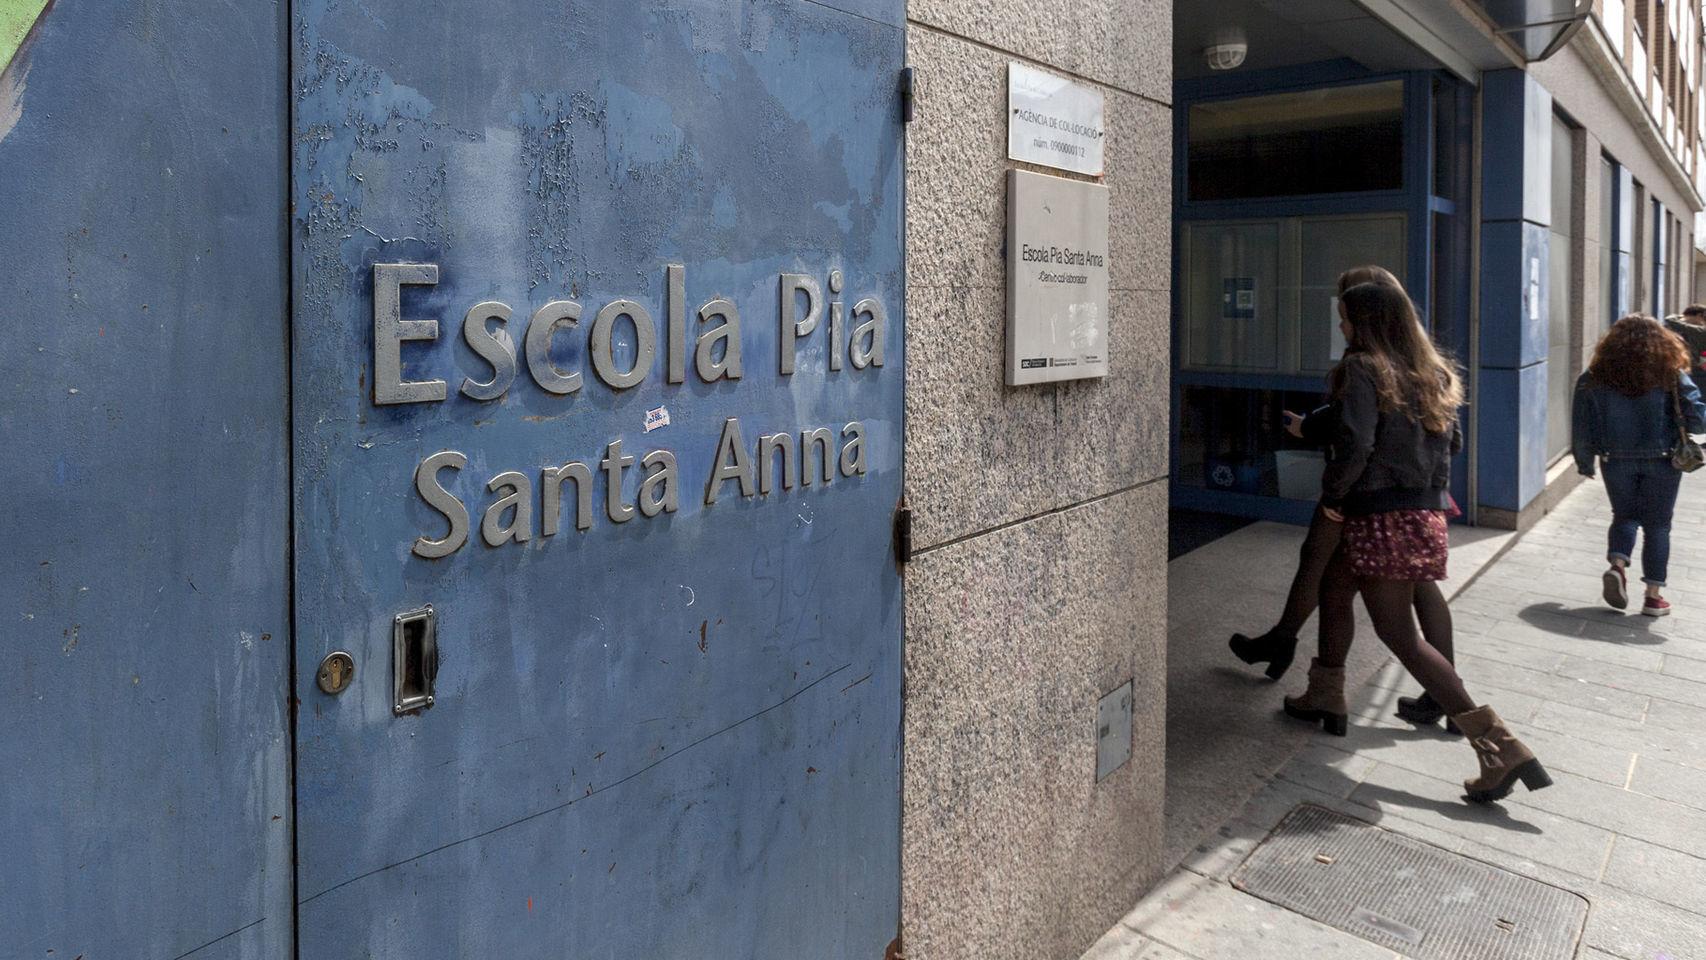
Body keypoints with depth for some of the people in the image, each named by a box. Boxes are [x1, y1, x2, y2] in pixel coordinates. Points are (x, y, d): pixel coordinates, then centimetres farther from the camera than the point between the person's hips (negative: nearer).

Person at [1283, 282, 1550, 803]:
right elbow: (1452, 441, 15)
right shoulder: (1430, 373, 11)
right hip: (1425, 511, 9)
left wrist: (1332, 493, -8)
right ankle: (1325, 699, 36)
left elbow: (1356, 444, -23)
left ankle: (1500, 748, -2)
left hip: (1381, 519, -9)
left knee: (1399, 633, -1)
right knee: (1333, 589, 24)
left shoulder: (1362, 369, -12)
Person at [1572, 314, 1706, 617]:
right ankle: (1654, 595, 11)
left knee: (1625, 515, 20)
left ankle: (1618, 565, -5)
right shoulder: (1670, 376, -7)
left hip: (1617, 461, 1)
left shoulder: (1597, 378, -3)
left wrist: (1585, 463, 11)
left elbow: (1583, 427, 0)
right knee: (1657, 525, 10)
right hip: (1661, 461, -1)